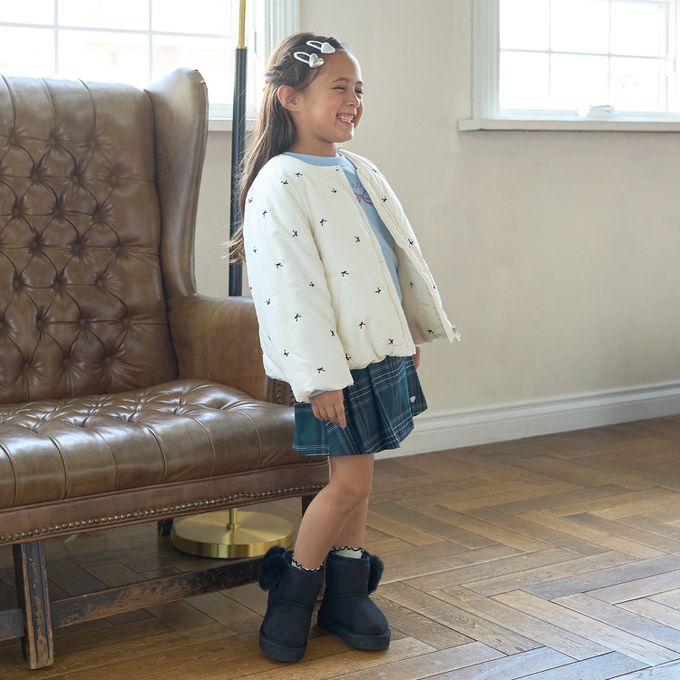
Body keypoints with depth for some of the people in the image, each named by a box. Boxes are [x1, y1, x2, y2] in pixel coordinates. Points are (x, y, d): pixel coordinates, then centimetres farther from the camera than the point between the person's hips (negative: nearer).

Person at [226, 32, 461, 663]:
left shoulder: (362, 173, 11)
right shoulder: (279, 185, -15)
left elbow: (404, 252, 18)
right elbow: (291, 289, -20)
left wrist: (417, 329, 19)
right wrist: (320, 376, -22)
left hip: (382, 348, 8)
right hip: (333, 358, -8)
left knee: (357, 474, 14)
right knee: (350, 479, -5)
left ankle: (347, 590, 27)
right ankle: (292, 593, 15)